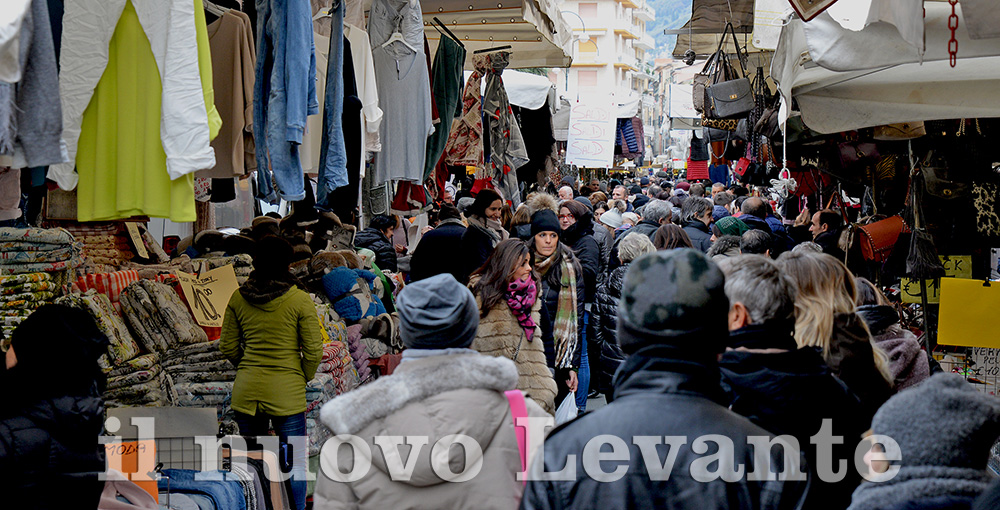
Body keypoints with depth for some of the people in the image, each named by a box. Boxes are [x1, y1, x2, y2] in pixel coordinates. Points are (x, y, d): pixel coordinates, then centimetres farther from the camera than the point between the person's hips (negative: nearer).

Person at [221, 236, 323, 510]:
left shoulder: (238, 298, 2)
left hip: (246, 390, 4)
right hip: (287, 393, -4)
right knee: (294, 464, 7)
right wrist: (304, 379, 9)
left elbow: (228, 347, 8)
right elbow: (314, 351, -8)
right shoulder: (300, 300, -9)